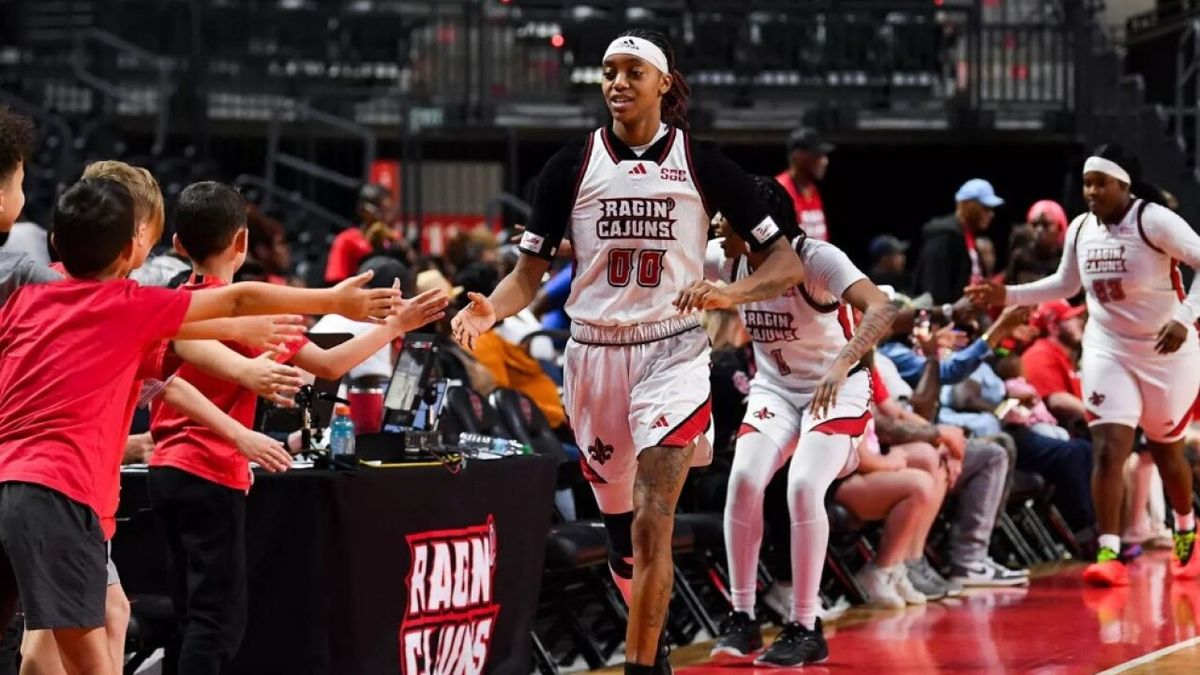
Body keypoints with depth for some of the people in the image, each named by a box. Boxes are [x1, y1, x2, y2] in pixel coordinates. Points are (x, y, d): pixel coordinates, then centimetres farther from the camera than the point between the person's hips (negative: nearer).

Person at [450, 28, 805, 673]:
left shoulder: (703, 163, -2)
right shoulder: (571, 165, 2)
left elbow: (786, 263, -1)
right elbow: (529, 273, 4)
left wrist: (730, 292, -21)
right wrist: (490, 309, -18)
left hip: (672, 353, -3)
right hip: (594, 352, 3)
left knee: (652, 523, -17)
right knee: (620, 526, 11)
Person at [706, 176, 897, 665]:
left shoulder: (816, 259, -26)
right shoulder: (726, 260, -9)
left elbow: (881, 309, -37)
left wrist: (842, 362, -53)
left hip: (837, 390, -5)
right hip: (775, 389, 5)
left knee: (804, 487, -24)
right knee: (743, 480, -18)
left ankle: (806, 629, -13)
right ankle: (742, 619, -7)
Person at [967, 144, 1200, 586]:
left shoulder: (1154, 221, -18)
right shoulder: (1081, 229, 1)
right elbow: (1065, 285, 17)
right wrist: (1007, 295, 7)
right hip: (1107, 351, 4)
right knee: (1108, 449, -12)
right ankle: (1109, 555, -16)